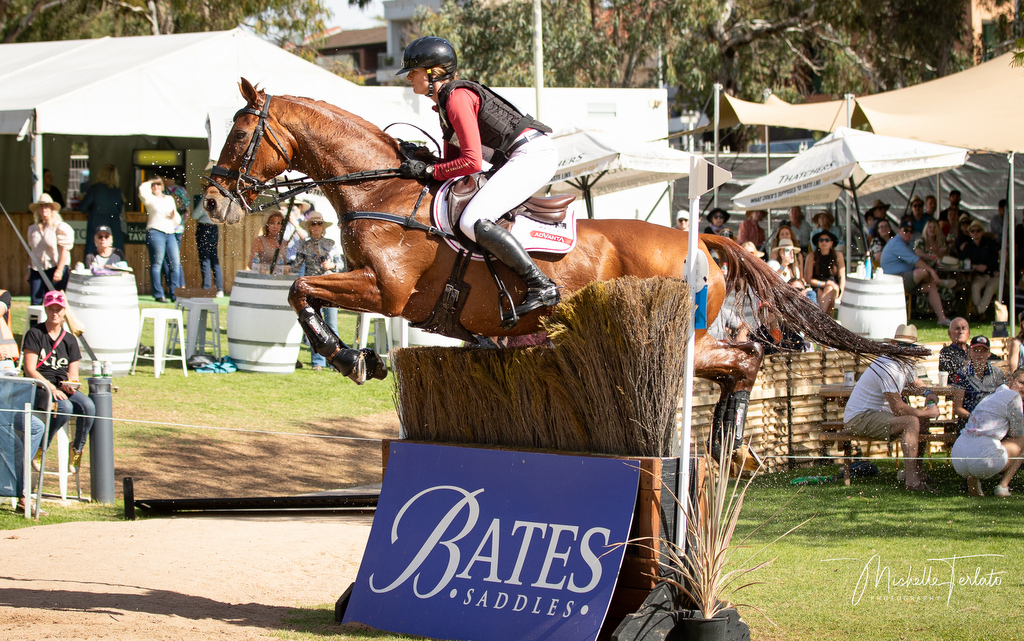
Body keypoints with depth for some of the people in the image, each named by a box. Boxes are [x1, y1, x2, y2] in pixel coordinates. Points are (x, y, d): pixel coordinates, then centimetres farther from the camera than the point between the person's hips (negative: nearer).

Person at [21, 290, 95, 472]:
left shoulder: (69, 339, 14)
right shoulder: (35, 334, -1)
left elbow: (73, 374, 12)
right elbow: (30, 370, -8)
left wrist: (71, 384, -13)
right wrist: (51, 388, -21)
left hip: (63, 388, 4)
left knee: (88, 406, -27)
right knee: (65, 407, -35)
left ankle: (77, 448, -5)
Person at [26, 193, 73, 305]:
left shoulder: (60, 227, -3)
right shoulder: (33, 229, 15)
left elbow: (65, 249, -8)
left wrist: (59, 271, -15)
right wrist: (29, 270, 14)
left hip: (55, 269, -5)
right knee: (35, 302, -5)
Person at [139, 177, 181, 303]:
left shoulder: (169, 199, 24)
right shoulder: (150, 199, 8)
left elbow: (177, 221, 26)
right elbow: (142, 190, -16)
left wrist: (174, 215, 2)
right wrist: (149, 183, 5)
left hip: (170, 233, 5)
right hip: (155, 232, -5)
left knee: (176, 263, -4)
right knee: (157, 264, -8)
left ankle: (173, 294, 3)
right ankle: (158, 295, -7)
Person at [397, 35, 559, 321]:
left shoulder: (457, 97, -14)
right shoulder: (445, 103, 17)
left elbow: (472, 162, -20)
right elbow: (454, 160, 22)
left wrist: (428, 171, -12)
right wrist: (420, 162, 6)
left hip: (533, 154, -11)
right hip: (523, 158, 11)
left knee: (473, 222, -23)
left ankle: (542, 287, -25)